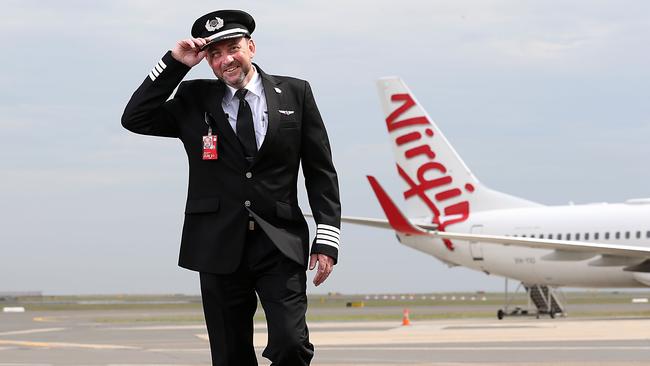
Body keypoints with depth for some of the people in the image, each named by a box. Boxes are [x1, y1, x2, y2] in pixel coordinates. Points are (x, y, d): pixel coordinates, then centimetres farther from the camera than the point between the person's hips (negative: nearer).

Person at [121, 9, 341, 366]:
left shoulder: (295, 93, 7)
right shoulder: (193, 100, 9)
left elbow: (320, 171, 7)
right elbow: (135, 119, 0)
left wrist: (327, 238, -1)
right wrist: (175, 63, -3)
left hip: (280, 245, -1)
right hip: (220, 245, 1)